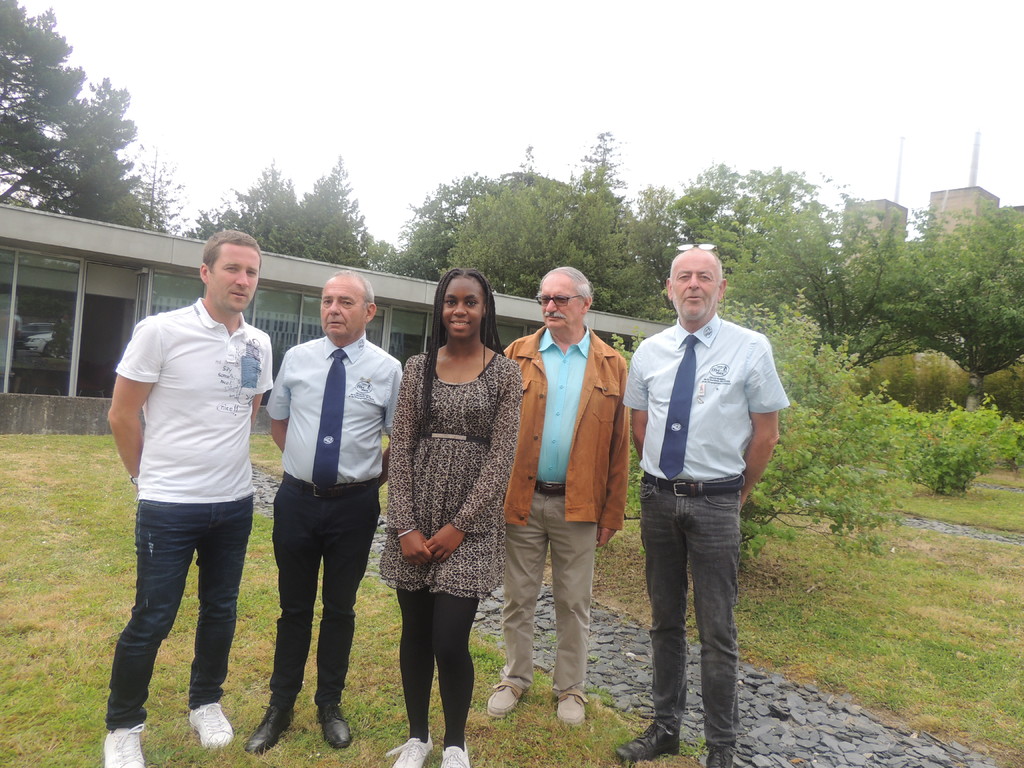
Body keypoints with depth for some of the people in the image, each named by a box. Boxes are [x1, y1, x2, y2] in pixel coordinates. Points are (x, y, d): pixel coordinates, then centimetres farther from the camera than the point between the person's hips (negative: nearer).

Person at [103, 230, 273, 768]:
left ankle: (206, 703, 38)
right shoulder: (161, 331, -12)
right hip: (169, 506, -4)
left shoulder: (259, 345, 3)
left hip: (235, 503, 5)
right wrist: (150, 476, 4)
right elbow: (122, 415, -5)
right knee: (151, 621, 6)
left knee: (220, 611, 17)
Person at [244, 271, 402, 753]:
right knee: (294, 608, 15)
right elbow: (276, 419, 15)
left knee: (340, 609, 13)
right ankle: (280, 706, 32)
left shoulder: (387, 369, -6)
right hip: (297, 498, 2)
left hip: (354, 505, -1)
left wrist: (370, 480, 1)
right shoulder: (297, 359, 1)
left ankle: (330, 705, 32)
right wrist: (304, 460, 8)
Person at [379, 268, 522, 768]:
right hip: (414, 522, 3)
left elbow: (501, 456, -6)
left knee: (450, 641, -3)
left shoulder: (505, 372, -2)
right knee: (415, 634, 12)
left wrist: (459, 525, -11)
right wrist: (405, 526, -6)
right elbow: (400, 448, 2)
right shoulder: (418, 368, 5)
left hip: (470, 525, -2)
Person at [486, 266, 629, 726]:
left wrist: (612, 513, 0)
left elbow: (618, 446, 2)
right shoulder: (517, 355, 2)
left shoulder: (611, 365, 2)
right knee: (518, 598, 14)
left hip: (578, 505, 0)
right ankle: (515, 678, 33)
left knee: (573, 603, 12)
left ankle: (570, 688, 31)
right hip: (521, 499, 1)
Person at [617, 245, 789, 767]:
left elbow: (766, 432, 0)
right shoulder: (649, 352, 5)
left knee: (717, 631, 3)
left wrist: (738, 492, 4)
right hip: (658, 495, 4)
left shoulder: (750, 348, -5)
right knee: (665, 621, 16)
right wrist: (664, 479, 13)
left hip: (715, 501, -3)